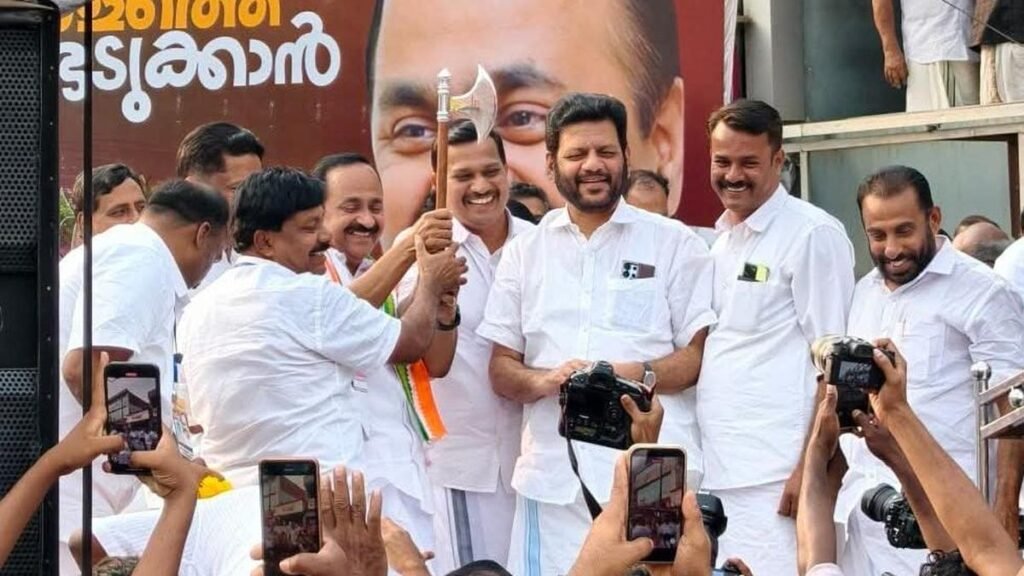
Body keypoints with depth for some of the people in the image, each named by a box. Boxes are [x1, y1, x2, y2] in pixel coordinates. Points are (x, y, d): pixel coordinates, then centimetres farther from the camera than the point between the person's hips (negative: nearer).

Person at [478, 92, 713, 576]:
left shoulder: (674, 243, 7)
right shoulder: (524, 252, 15)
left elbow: (701, 355, 3)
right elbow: (500, 370, 13)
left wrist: (640, 375, -16)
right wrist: (544, 381, -8)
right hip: (553, 476, 2)